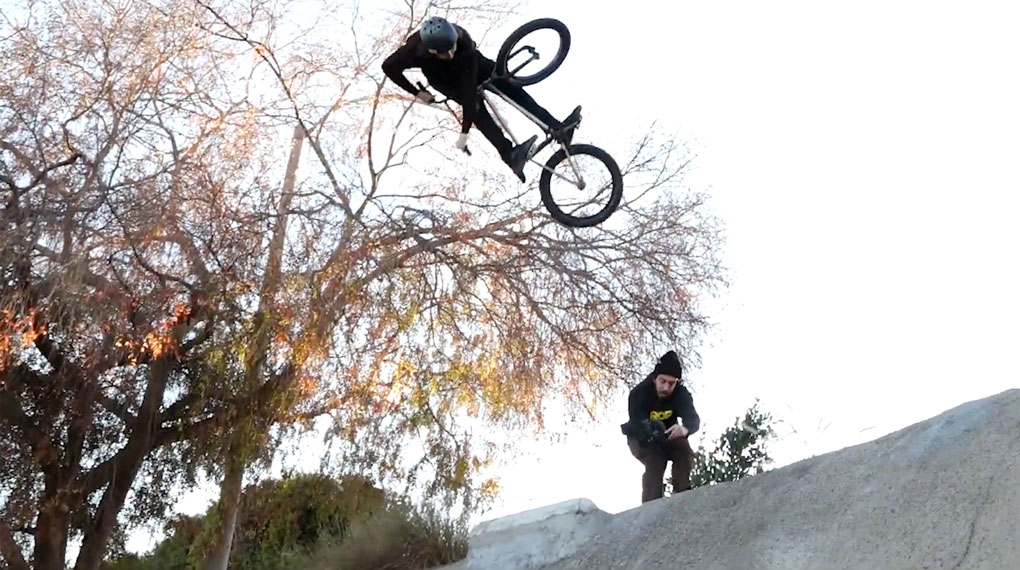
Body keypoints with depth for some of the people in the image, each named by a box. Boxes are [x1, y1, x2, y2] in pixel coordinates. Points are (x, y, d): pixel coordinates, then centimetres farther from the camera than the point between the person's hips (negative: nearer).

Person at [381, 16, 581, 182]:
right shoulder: (415, 49, -41)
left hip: (466, 66, 1)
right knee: (476, 104, -28)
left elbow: (469, 87, -42)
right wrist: (417, 92, -19)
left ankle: (558, 129, -22)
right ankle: (510, 155, -42)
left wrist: (465, 131, -45)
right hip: (441, 77, -1)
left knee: (510, 86, -18)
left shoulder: (464, 43, -41)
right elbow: (389, 67, -23)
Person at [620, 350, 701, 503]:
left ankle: (682, 495, -14)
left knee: (685, 452, -23)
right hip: (641, 438, -3)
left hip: (667, 436, 3)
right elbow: (637, 423, -40)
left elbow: (693, 419, -41)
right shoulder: (638, 393, -32)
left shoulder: (681, 394, -25)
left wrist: (684, 428, -67)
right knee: (654, 463, -28)